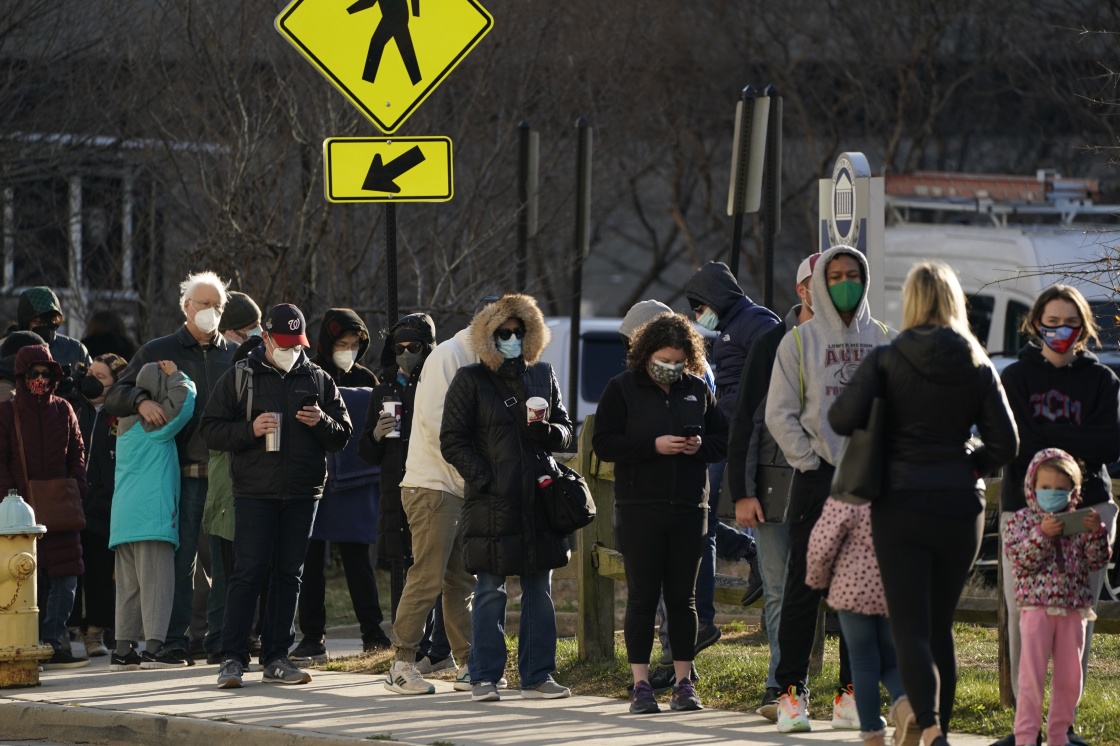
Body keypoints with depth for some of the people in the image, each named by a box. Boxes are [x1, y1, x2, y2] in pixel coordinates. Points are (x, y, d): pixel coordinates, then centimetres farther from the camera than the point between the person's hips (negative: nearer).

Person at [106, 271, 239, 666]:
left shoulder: (235, 356, 15)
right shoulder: (159, 352, 9)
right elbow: (114, 396, 6)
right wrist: (140, 400, -15)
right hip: (183, 472, -2)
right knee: (181, 555, -5)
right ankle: (175, 637, -3)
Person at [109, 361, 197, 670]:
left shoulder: (128, 424, 19)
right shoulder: (155, 423, -5)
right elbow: (183, 401, -15)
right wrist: (176, 376, 1)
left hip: (123, 517, 8)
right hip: (151, 514, -8)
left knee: (129, 584, 9)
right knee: (156, 581, -9)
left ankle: (123, 649, 9)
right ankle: (153, 647, -16)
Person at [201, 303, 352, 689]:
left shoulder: (318, 380, 12)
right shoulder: (239, 377, 5)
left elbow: (343, 436, 12)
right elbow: (211, 430, 1)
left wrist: (322, 422, -9)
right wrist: (250, 429, -15)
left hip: (303, 494, 3)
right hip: (254, 493, -3)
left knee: (288, 575, 6)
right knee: (248, 573, -9)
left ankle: (276, 658, 11)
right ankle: (232, 658, -7)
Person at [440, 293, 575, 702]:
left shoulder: (543, 376, 13)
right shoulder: (470, 380, 2)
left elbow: (566, 434, 17)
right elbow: (452, 440, -1)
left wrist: (547, 432, -7)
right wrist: (484, 479, -11)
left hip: (538, 497, 4)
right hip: (492, 501, -4)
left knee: (540, 592, 6)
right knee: (490, 592, -2)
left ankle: (537, 676, 11)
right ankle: (484, 678, 3)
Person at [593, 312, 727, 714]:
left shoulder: (697, 389, 10)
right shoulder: (622, 388, 0)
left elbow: (722, 439, 14)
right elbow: (603, 443, -6)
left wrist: (700, 446, -9)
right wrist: (654, 446, -17)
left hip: (689, 509, 3)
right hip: (639, 510, -3)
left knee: (683, 597, 6)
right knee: (642, 596, -2)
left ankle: (684, 683, 10)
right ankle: (640, 685, 1)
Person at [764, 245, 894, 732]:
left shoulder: (883, 341, 9)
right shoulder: (800, 340, 2)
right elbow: (780, 412, 0)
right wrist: (809, 460, -8)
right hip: (818, 475, -3)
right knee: (805, 586, -4)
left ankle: (851, 693, 10)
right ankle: (791, 693, -1)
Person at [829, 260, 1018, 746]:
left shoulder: (885, 361, -5)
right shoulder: (977, 366, 2)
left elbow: (843, 418, -15)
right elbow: (1005, 443, -1)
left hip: (901, 503, -3)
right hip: (961, 506, 3)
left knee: (910, 628, -7)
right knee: (941, 625, 16)